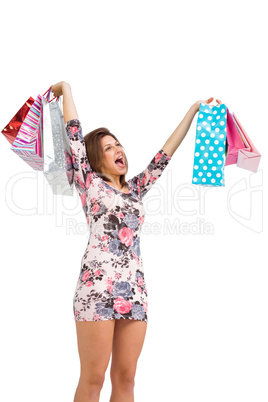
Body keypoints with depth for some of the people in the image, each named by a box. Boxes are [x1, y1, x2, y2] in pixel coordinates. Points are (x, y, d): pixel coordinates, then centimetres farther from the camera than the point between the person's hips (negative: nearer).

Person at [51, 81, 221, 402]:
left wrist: (193, 111, 25)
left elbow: (165, 153, 23)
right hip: (98, 284, -5)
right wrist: (66, 89, 15)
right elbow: (74, 133, 6)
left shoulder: (135, 189, 22)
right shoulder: (90, 183, 9)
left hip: (134, 289, 5)